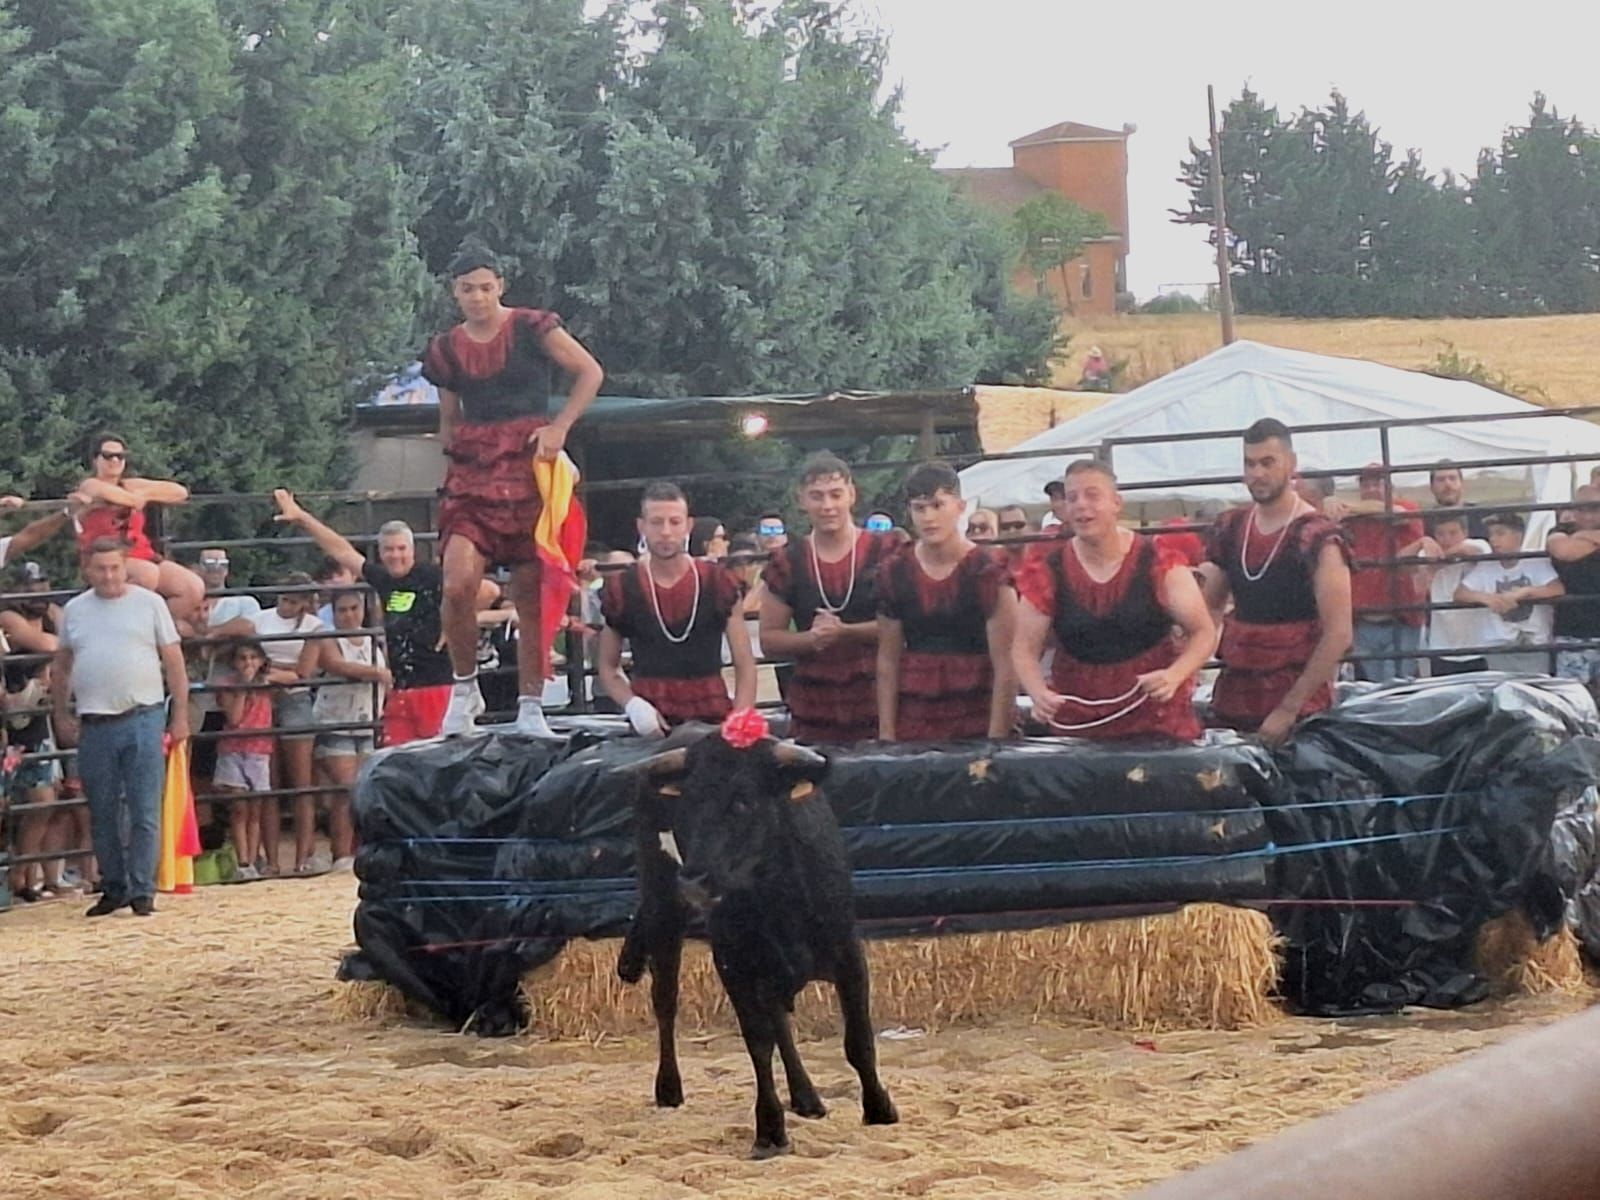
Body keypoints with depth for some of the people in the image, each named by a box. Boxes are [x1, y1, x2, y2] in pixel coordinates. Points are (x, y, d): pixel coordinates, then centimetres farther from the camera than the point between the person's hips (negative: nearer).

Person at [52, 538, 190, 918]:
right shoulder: (74, 610, 11)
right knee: (102, 814, 8)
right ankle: (113, 888, 18)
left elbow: (174, 661, 4)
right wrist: (61, 716, 11)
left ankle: (142, 890, 1)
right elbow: (63, 666, 18)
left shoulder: (149, 604, 3)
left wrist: (180, 714, 0)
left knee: (145, 812, -4)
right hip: (94, 725, 3)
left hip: (142, 719, -3)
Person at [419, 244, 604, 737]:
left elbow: (590, 372, 1)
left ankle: (531, 707, 10)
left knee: (532, 596, 1)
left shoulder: (532, 328, 1)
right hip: (472, 476, 2)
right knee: (458, 584, -18)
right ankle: (464, 687, 1)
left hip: (531, 472, -2)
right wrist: (456, 449, 6)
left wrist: (560, 427, -9)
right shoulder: (445, 350, 11)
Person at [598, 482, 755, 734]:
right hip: (651, 730, 0)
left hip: (714, 721, 0)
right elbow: (608, 667, 12)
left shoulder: (717, 583, 4)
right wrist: (632, 705, -8)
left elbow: (745, 665, 6)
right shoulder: (622, 589, 4)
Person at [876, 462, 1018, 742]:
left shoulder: (987, 573, -5)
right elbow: (888, 661, 8)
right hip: (914, 721, 3)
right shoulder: (894, 572, 6)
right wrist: (886, 733, 3)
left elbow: (1004, 665, -6)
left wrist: (996, 738, -12)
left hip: (977, 720, -3)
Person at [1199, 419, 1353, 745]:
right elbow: (1207, 608, 19)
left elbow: (1338, 634, -14)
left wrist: (1289, 709, -17)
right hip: (1232, 697, 5)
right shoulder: (1229, 529, 9)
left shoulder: (1317, 539, -10)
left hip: (1299, 703, -5)